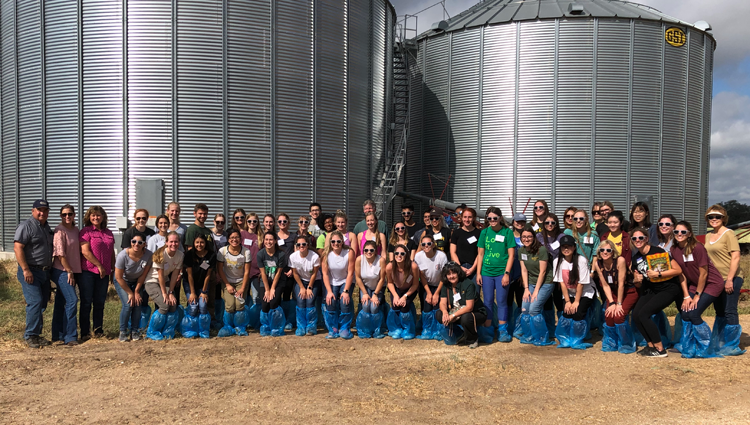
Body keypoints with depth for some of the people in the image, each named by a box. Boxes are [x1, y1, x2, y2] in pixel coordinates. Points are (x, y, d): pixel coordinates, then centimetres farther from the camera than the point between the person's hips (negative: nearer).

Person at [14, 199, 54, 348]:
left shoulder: (47, 227, 17)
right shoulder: (25, 226, -8)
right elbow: (17, 248, -16)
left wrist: (50, 269, 21)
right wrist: (25, 270, -21)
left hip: (44, 272, 8)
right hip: (30, 272, -8)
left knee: (42, 304, 8)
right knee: (35, 302, -15)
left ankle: (36, 335, 16)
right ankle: (30, 336, -7)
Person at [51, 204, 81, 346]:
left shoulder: (75, 229, 11)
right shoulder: (60, 230, -11)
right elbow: (60, 253, -15)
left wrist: (74, 271, 13)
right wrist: (69, 271, -14)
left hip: (73, 270, 7)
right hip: (62, 271, -7)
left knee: (61, 303, 13)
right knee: (72, 300, -14)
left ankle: (58, 335, 20)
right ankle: (70, 337, -9)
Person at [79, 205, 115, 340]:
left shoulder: (108, 233, 14)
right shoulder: (85, 232, -3)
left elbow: (112, 253, 19)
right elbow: (85, 251, -12)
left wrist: (113, 270, 15)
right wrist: (99, 266, -13)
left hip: (104, 273, 5)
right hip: (88, 272, -5)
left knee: (100, 302, 9)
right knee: (86, 302, 0)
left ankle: (98, 331, 17)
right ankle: (84, 333, 6)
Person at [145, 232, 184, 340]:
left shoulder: (180, 255, -9)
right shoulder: (161, 254, -24)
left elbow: (174, 274, -6)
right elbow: (160, 274, -21)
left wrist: (171, 292, -11)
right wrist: (164, 293, -18)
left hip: (165, 281, 5)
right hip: (152, 282, -5)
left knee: (173, 305, -11)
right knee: (165, 305, -19)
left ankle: (167, 333, 8)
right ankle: (152, 332, 1)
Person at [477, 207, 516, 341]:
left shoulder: (507, 232, -2)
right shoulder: (484, 232, 6)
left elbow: (511, 255, -3)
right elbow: (480, 254, 8)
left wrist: (507, 273, -9)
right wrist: (478, 273, 3)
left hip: (502, 272, -2)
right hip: (486, 272, 2)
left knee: (502, 301, 2)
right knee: (488, 301, 7)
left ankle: (502, 330, 11)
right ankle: (487, 330, 14)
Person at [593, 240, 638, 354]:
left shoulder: (620, 260, -24)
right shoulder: (598, 264, -9)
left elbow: (621, 283, -21)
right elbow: (605, 285, -4)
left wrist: (619, 304, -18)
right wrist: (611, 303, -11)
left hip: (629, 291, -4)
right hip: (613, 293, 4)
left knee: (619, 315, -22)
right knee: (609, 315, -16)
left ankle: (626, 344, 2)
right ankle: (611, 343, 11)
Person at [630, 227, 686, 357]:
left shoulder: (658, 252, -16)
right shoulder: (636, 258, 4)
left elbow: (678, 270, -17)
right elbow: (636, 279, 16)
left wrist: (658, 274, -23)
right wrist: (636, 279, -7)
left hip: (669, 289, -7)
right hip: (650, 289, 7)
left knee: (643, 313, -20)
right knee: (635, 315, -10)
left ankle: (660, 349, -8)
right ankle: (650, 345, 8)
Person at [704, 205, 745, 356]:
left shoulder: (728, 234, -11)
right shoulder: (708, 236, 11)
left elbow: (735, 256, -17)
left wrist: (730, 279, -21)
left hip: (732, 278, -8)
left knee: (730, 311, -5)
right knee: (720, 311, 16)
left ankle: (732, 346, 4)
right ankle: (719, 343, 27)